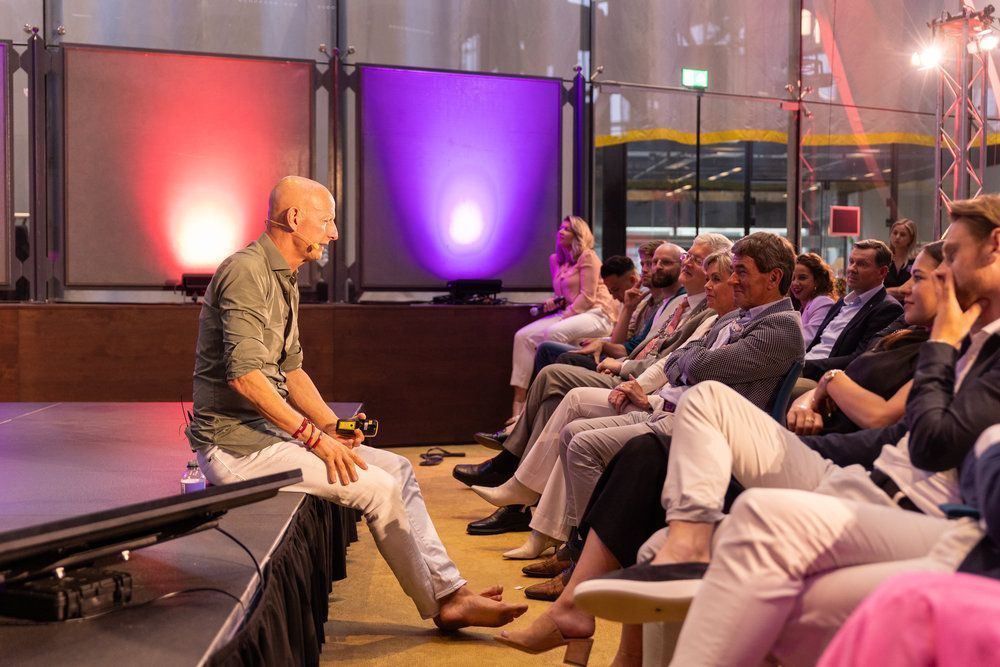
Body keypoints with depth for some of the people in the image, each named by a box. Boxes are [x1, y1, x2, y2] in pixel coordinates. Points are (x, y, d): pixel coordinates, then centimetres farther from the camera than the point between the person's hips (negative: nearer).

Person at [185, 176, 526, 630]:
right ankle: (442, 605, -1)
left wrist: (331, 425, 3)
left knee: (397, 469, 2)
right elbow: (244, 376, -25)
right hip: (235, 440, -10)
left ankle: (450, 590, 0)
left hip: (272, 427, 10)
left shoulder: (284, 279, 17)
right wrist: (313, 436, -22)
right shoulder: (246, 272, -16)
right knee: (378, 487, -17)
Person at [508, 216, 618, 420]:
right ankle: (518, 402, -19)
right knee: (523, 336, -13)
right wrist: (553, 302, 4)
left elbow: (587, 297, -11)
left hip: (595, 314, -8)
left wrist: (567, 315, -16)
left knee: (553, 333, -35)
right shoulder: (555, 260, 19)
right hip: (568, 313, 8)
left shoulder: (587, 257, -4)